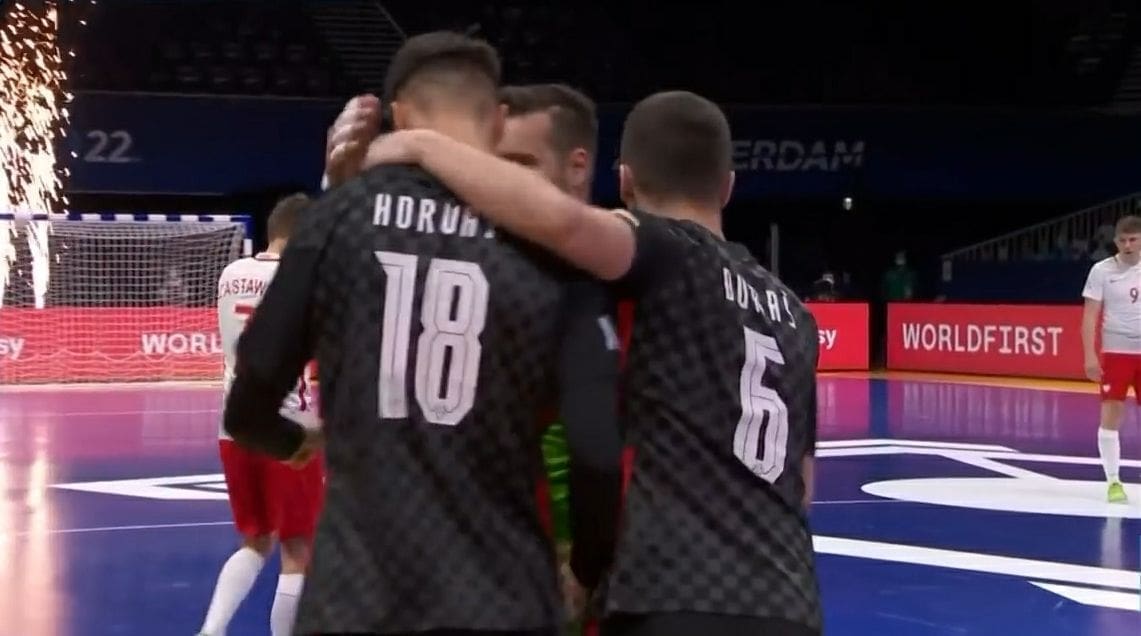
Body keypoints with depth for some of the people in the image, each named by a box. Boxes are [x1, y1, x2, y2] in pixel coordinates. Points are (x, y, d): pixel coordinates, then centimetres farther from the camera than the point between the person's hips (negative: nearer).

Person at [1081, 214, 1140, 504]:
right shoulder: (1102, 270, -3)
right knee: (1111, 416, -3)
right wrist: (1090, 355, -11)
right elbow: (1090, 315, -3)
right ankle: (1114, 481, 5)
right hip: (1115, 352, -2)